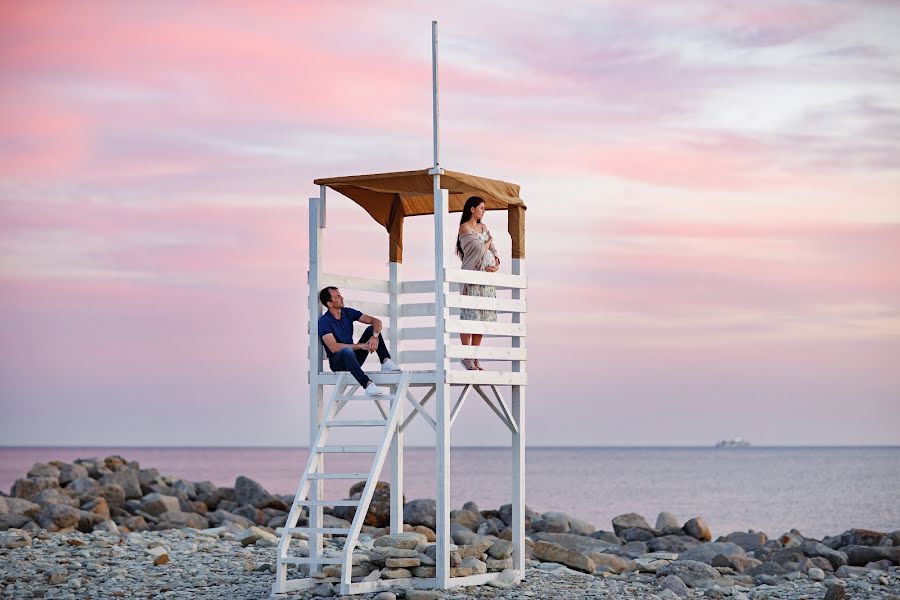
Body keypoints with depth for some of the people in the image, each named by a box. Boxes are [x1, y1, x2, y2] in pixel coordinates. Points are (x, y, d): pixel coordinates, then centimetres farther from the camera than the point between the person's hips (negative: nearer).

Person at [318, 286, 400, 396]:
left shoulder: (348, 312, 3)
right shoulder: (324, 321, -14)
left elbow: (375, 321, -2)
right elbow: (333, 347, -26)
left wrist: (375, 337, -24)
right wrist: (360, 346, -24)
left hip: (353, 358, 6)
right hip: (337, 362, -6)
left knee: (371, 329, -7)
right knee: (347, 351, -41)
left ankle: (386, 362, -22)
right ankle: (368, 385, -52)